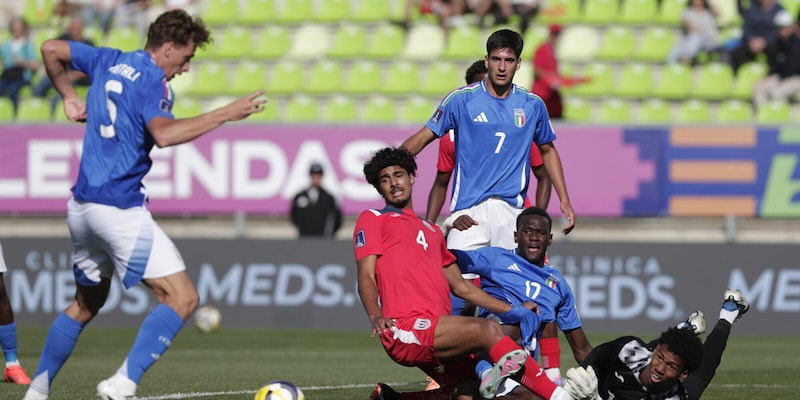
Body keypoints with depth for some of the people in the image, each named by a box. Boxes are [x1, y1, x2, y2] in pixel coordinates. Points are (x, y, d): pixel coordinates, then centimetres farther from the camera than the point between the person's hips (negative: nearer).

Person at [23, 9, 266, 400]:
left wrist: (69, 96, 33)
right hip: (121, 207, -9)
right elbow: (163, 134, -29)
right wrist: (224, 114, -26)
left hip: (81, 205, 9)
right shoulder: (153, 82, -11)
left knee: (85, 303, 25)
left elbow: (51, 49, 23)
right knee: (182, 298, -11)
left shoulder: (108, 61, 12)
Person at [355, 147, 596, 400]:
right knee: (487, 329, -25)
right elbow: (366, 277, -2)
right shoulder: (372, 220, 11)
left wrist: (511, 311, 22)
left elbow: (460, 286, 31)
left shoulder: (432, 231, 32)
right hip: (406, 330, -8)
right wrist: (375, 316, -22)